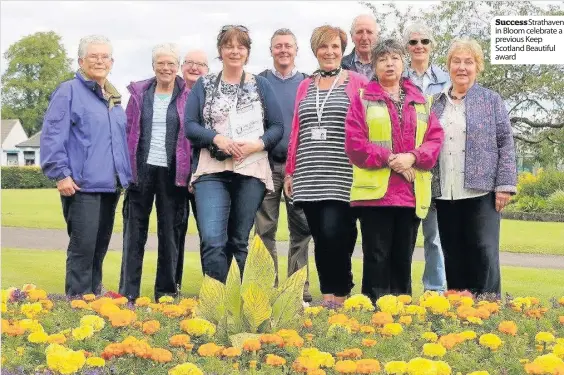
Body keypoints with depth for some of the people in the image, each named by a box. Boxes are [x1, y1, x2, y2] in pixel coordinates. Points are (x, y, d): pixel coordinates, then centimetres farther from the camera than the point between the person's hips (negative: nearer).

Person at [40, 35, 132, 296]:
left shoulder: (114, 99, 19)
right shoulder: (69, 91, -4)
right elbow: (52, 136, -11)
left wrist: (125, 176, 19)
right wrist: (61, 174, -17)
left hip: (110, 186, 7)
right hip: (82, 185, -7)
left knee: (99, 248, 13)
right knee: (83, 247, -10)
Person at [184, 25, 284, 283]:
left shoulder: (261, 85, 11)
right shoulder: (203, 85, 11)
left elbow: (278, 126, 7)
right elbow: (190, 126, 4)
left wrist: (258, 144, -12)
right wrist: (217, 138, -14)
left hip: (251, 171, 1)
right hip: (212, 172, -1)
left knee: (241, 241, 5)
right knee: (212, 240, -14)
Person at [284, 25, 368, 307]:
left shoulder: (357, 82, 3)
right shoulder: (305, 86, 16)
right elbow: (296, 131, 16)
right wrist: (290, 171, 14)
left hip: (342, 177, -4)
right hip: (309, 177, 4)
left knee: (334, 236, -15)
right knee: (320, 239, 6)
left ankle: (337, 298, -2)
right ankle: (329, 298, 15)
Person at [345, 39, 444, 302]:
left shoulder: (419, 100, 15)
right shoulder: (363, 99, 5)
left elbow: (435, 138, 7)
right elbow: (354, 143, -4)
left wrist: (412, 157, -11)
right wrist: (388, 159, -13)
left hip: (412, 192, 3)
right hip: (375, 191, -3)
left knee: (403, 258, 9)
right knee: (377, 257, -2)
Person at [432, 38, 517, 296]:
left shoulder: (491, 100, 5)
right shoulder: (437, 103, 13)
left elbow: (506, 143, 0)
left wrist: (505, 185, -9)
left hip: (481, 191, -3)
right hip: (445, 194, 4)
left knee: (484, 253, -6)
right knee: (452, 256, 8)